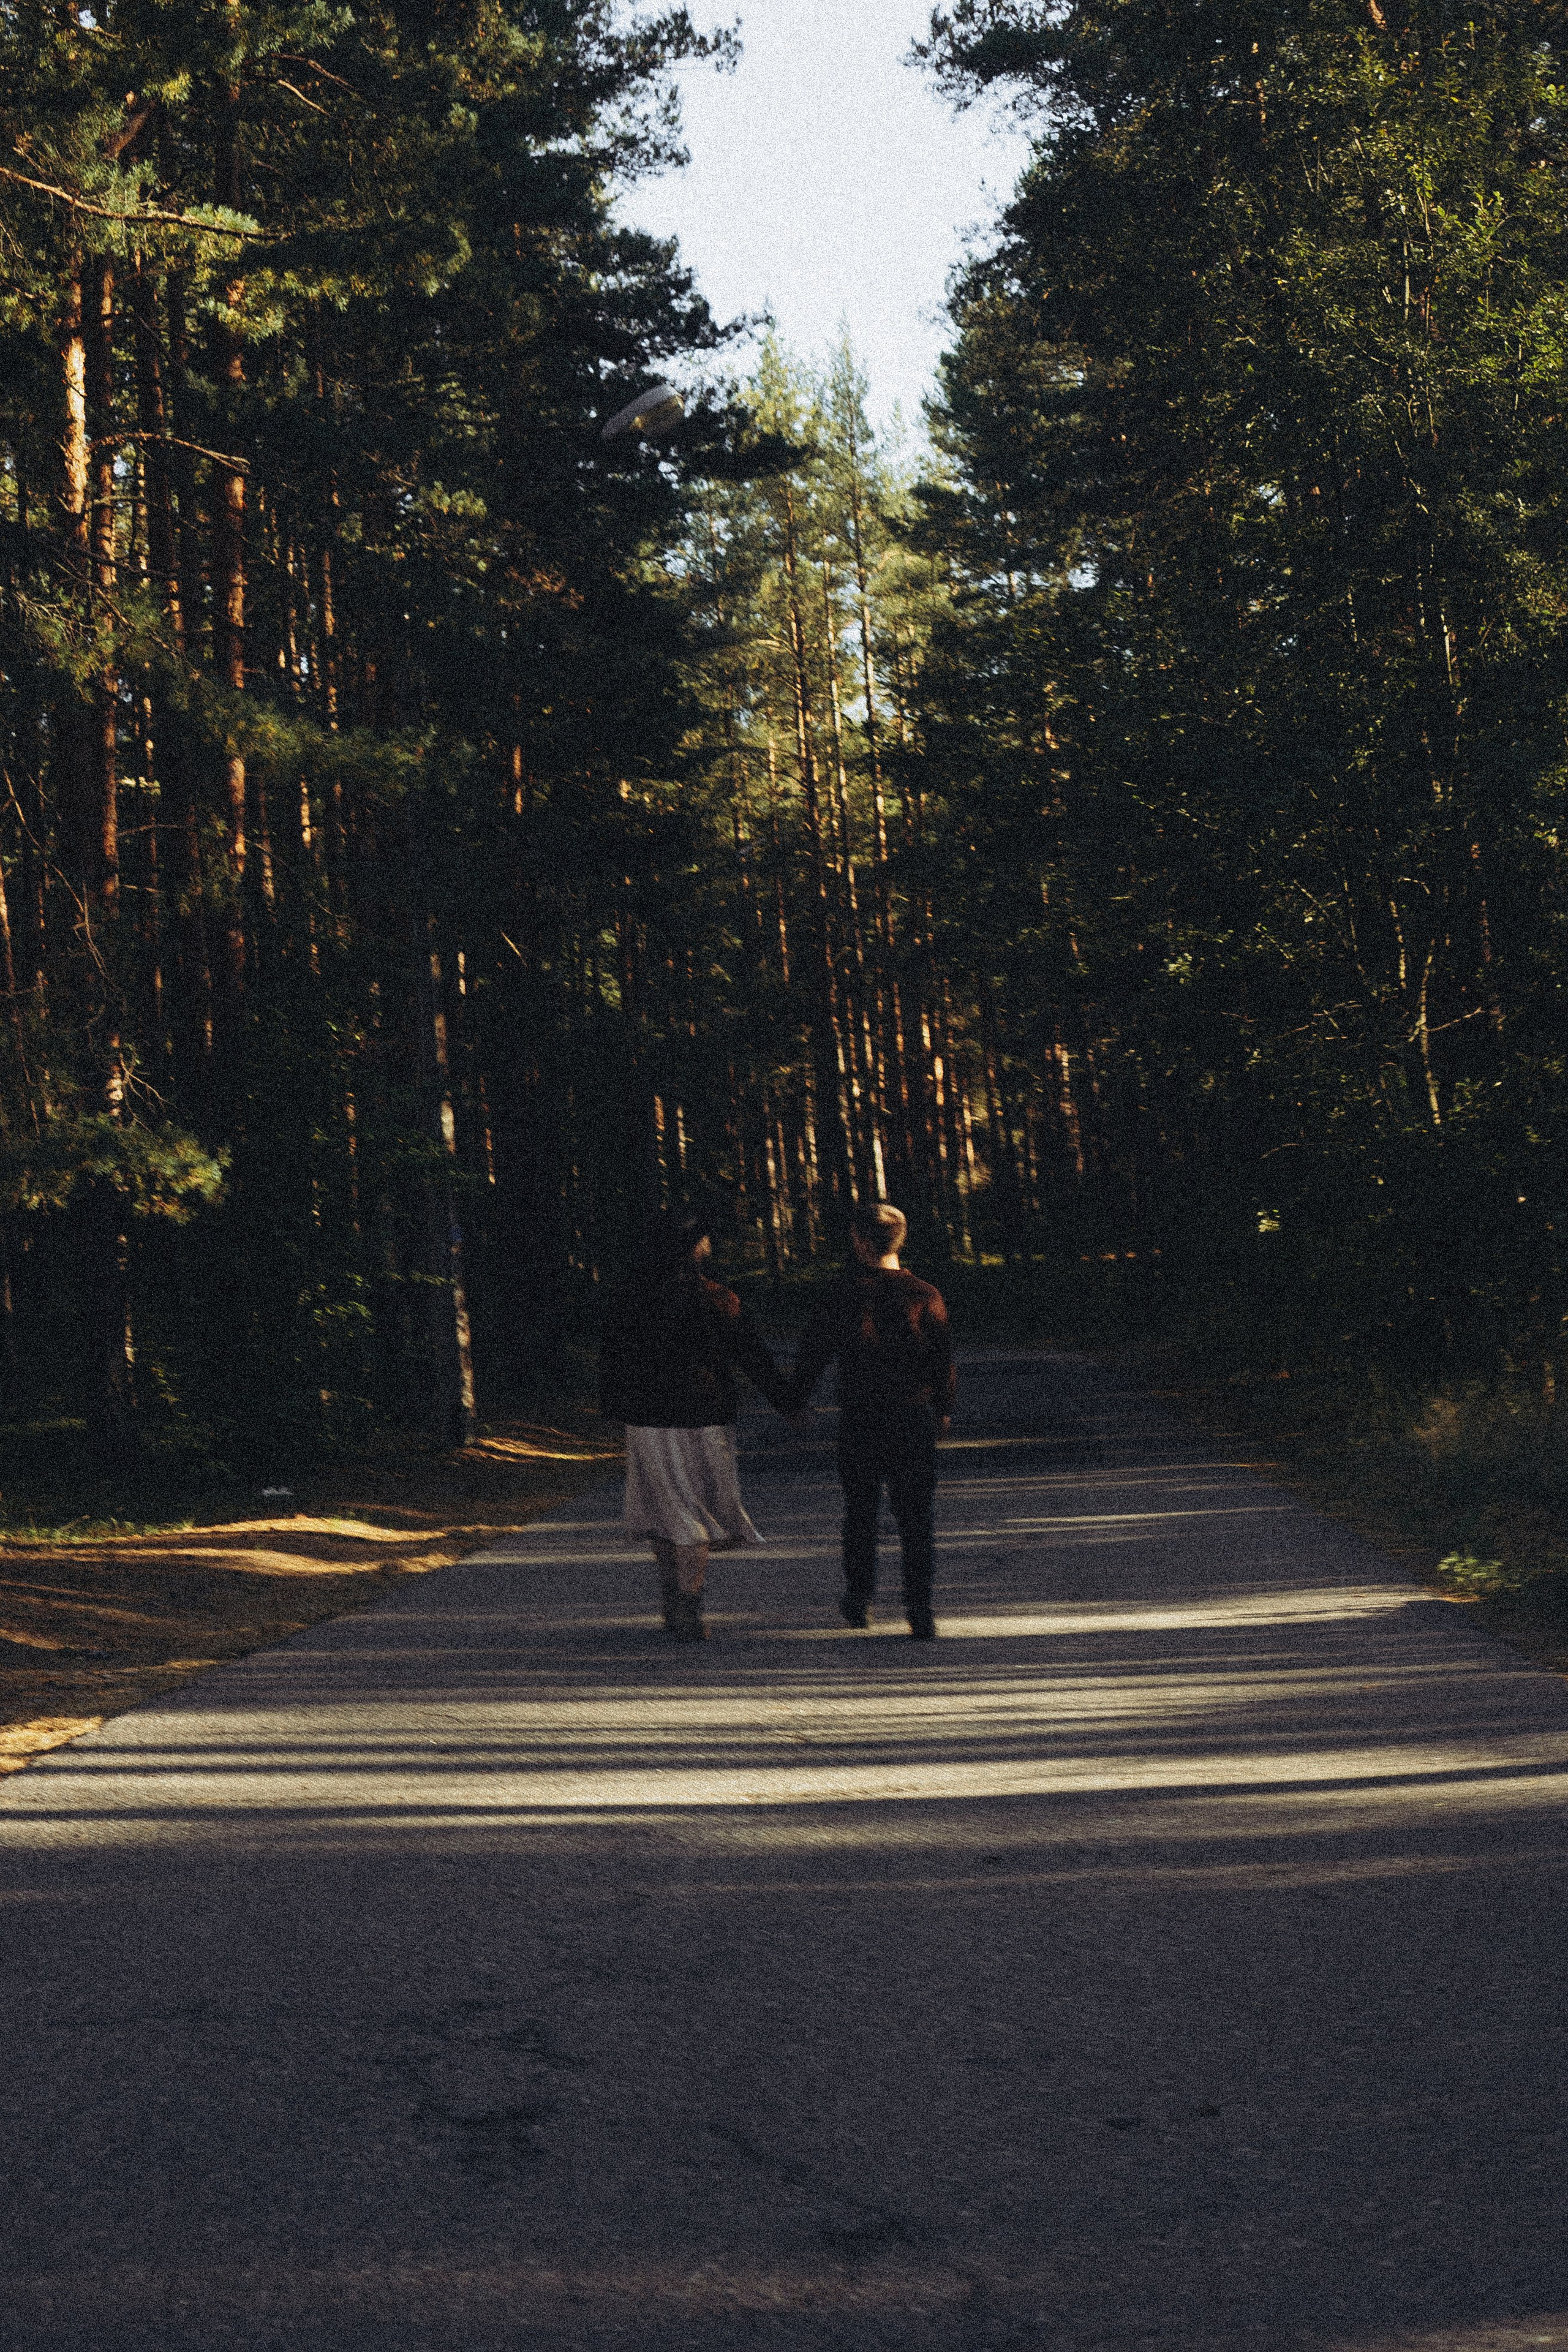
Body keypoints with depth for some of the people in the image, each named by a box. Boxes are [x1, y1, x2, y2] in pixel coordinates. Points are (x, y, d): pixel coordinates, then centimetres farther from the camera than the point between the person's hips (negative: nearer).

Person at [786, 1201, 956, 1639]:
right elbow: (944, 1360, 3)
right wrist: (944, 1408, 19)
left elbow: (815, 1352, -1)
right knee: (916, 1518, 3)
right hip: (915, 1418, 0)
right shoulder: (924, 1295, -3)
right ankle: (920, 1612, -5)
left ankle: (859, 1600, 25)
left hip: (859, 1419, 0)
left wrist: (794, 1400, 13)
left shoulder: (844, 1293, -7)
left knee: (860, 1512, 17)